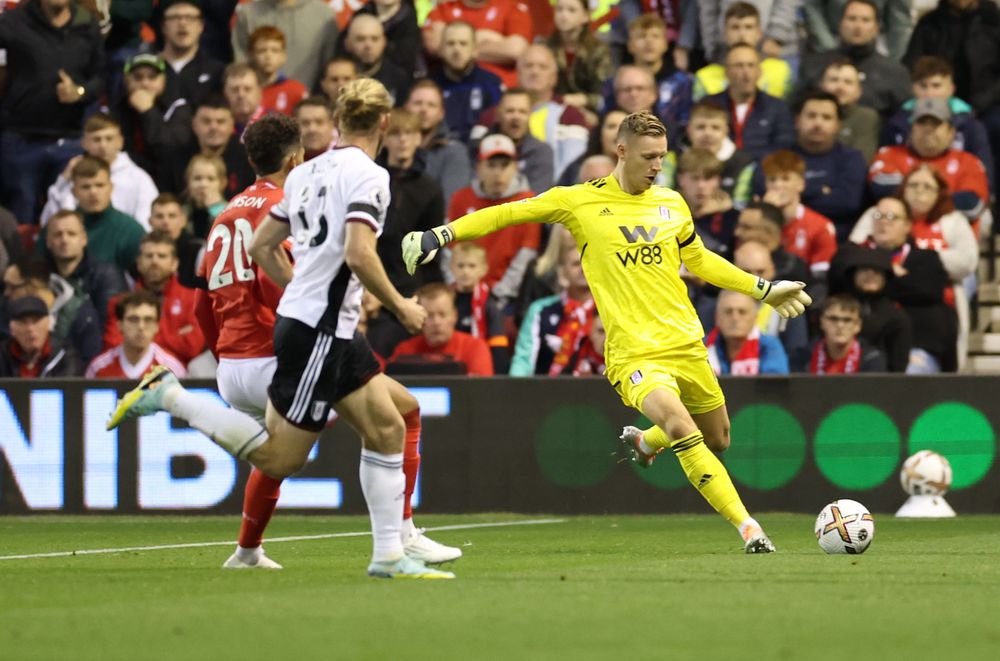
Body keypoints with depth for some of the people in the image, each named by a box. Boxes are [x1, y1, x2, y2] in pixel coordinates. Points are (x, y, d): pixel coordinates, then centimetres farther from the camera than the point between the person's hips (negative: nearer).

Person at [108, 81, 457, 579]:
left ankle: (389, 555, 11)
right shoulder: (368, 175, -13)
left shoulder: (308, 174, 11)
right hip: (317, 332, -9)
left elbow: (261, 246, 16)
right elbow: (358, 254, -25)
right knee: (278, 459, -4)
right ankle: (170, 397, -3)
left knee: (390, 426, 11)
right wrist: (399, 306, -11)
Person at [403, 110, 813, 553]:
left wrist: (764, 289, 28)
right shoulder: (581, 201, -3)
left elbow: (698, 260, 27)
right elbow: (509, 214, 4)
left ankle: (645, 443, 46)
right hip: (634, 353, -6)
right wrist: (440, 235, -4)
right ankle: (748, 527, -25)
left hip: (686, 345, 6)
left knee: (717, 439, 15)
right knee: (682, 427, -28)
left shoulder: (672, 204, 10)